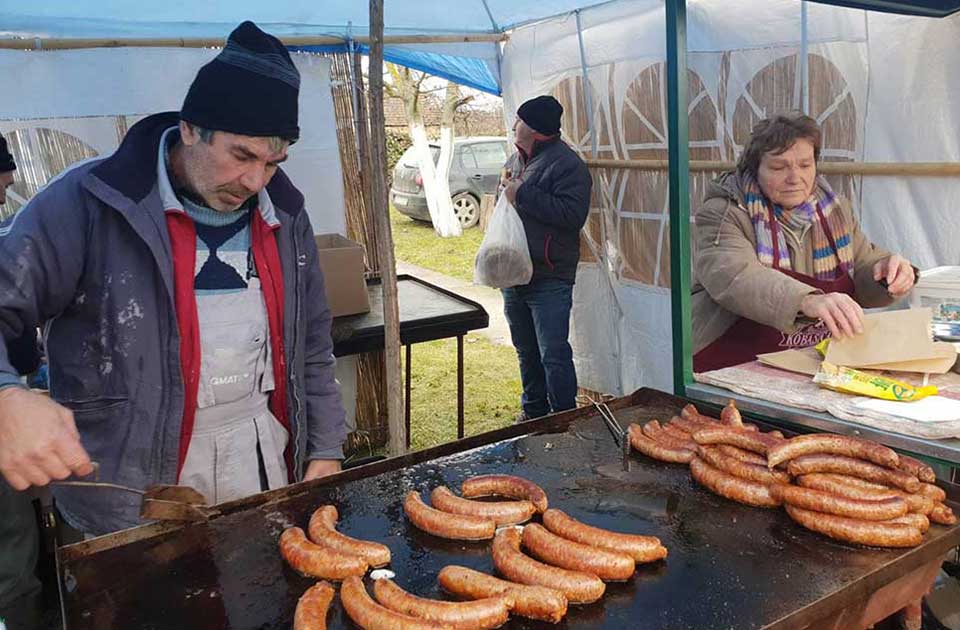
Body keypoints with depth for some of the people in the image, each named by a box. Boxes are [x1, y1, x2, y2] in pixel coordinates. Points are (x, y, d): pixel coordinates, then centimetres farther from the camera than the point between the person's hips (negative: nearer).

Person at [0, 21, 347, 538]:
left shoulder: (283, 214, 3)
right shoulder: (89, 204, -13)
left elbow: (312, 346, 9)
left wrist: (326, 451, 6)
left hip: (264, 455, 4)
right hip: (132, 477, -4)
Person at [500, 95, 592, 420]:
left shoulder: (567, 164, -11)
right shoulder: (516, 159, 15)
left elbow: (574, 215, -24)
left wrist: (523, 195, -22)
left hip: (549, 280, -8)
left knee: (553, 355, -6)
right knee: (526, 352, 18)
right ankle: (533, 412, 33)